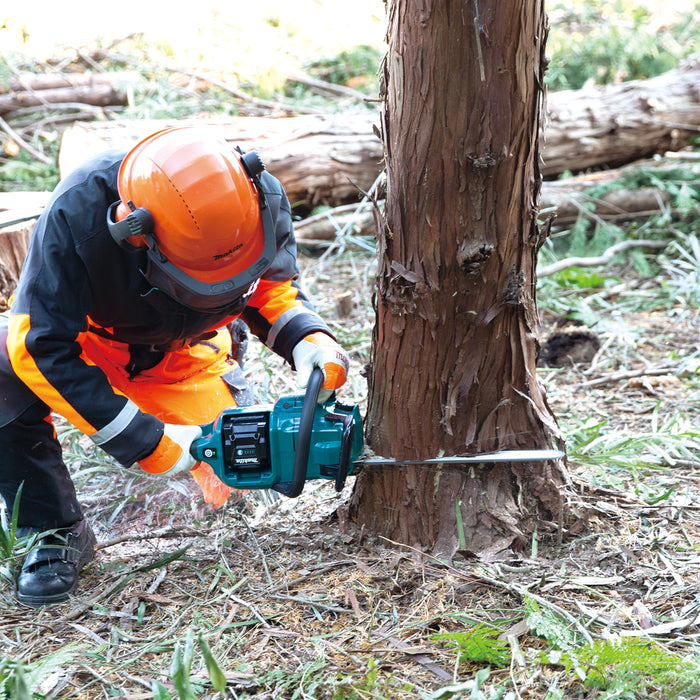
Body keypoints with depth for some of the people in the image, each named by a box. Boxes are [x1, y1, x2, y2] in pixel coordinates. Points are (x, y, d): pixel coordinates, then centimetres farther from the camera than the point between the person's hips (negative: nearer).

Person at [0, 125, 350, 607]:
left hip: (185, 356, 3)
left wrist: (308, 338, -29)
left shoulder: (260, 199, -28)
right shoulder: (78, 213, -39)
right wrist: (146, 444, -36)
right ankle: (57, 532, -13)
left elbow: (273, 286, -7)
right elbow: (42, 350, -35)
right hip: (86, 342, -2)